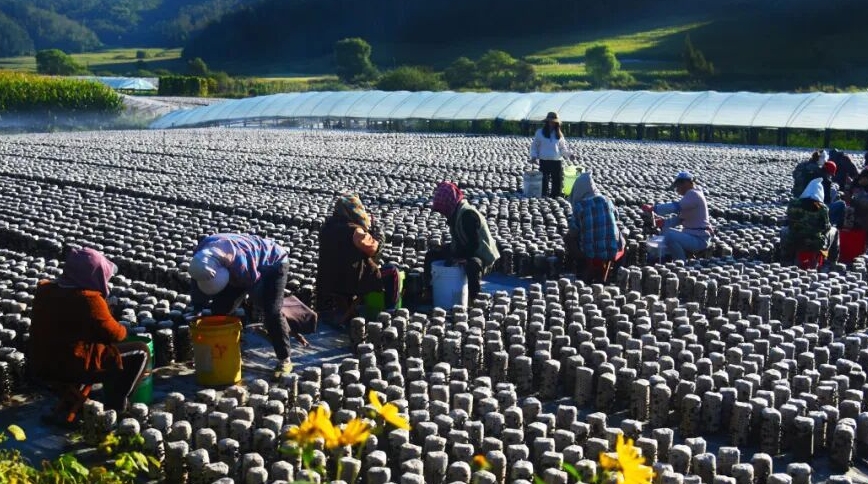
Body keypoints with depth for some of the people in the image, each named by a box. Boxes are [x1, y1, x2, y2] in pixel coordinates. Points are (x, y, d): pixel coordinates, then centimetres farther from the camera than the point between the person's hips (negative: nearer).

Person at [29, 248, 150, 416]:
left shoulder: (45, 290, 3)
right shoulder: (89, 299, -21)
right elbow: (113, 334, -13)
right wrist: (122, 329, 9)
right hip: (74, 368, -8)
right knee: (140, 352, 5)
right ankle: (115, 406, 10)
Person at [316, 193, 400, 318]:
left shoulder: (328, 226, 3)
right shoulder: (354, 231, -23)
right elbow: (374, 248, -14)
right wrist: (373, 226, -1)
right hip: (351, 283, -8)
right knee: (392, 272, 7)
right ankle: (389, 310, 14)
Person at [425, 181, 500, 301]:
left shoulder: (467, 214, -24)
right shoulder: (456, 213, 6)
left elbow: (474, 244, -27)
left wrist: (457, 258, -23)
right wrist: (451, 253, -2)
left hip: (482, 257, -10)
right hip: (464, 252, 10)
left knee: (472, 266, -45)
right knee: (431, 255, 10)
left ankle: (473, 300, -27)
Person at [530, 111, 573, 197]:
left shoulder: (559, 134, 11)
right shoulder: (540, 132, 5)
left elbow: (563, 148, 15)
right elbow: (534, 146, 9)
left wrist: (568, 154, -2)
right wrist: (534, 156, -6)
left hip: (557, 161, 2)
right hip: (544, 161, -2)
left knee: (558, 181, 3)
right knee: (544, 181, -2)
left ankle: (556, 195, 12)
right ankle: (544, 195, 6)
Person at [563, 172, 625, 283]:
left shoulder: (579, 206, -10)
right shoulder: (606, 201, 1)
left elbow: (573, 233, -6)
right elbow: (615, 220, 17)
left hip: (590, 253, -2)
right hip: (612, 251, 2)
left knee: (568, 239, 25)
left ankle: (589, 269, 17)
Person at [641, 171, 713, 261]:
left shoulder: (693, 194, -15)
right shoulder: (691, 195, 17)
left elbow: (676, 207, -28)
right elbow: (679, 219, 15)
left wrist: (653, 208, -23)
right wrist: (662, 223, 1)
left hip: (699, 238, -11)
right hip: (693, 235, 11)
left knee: (670, 236, -30)